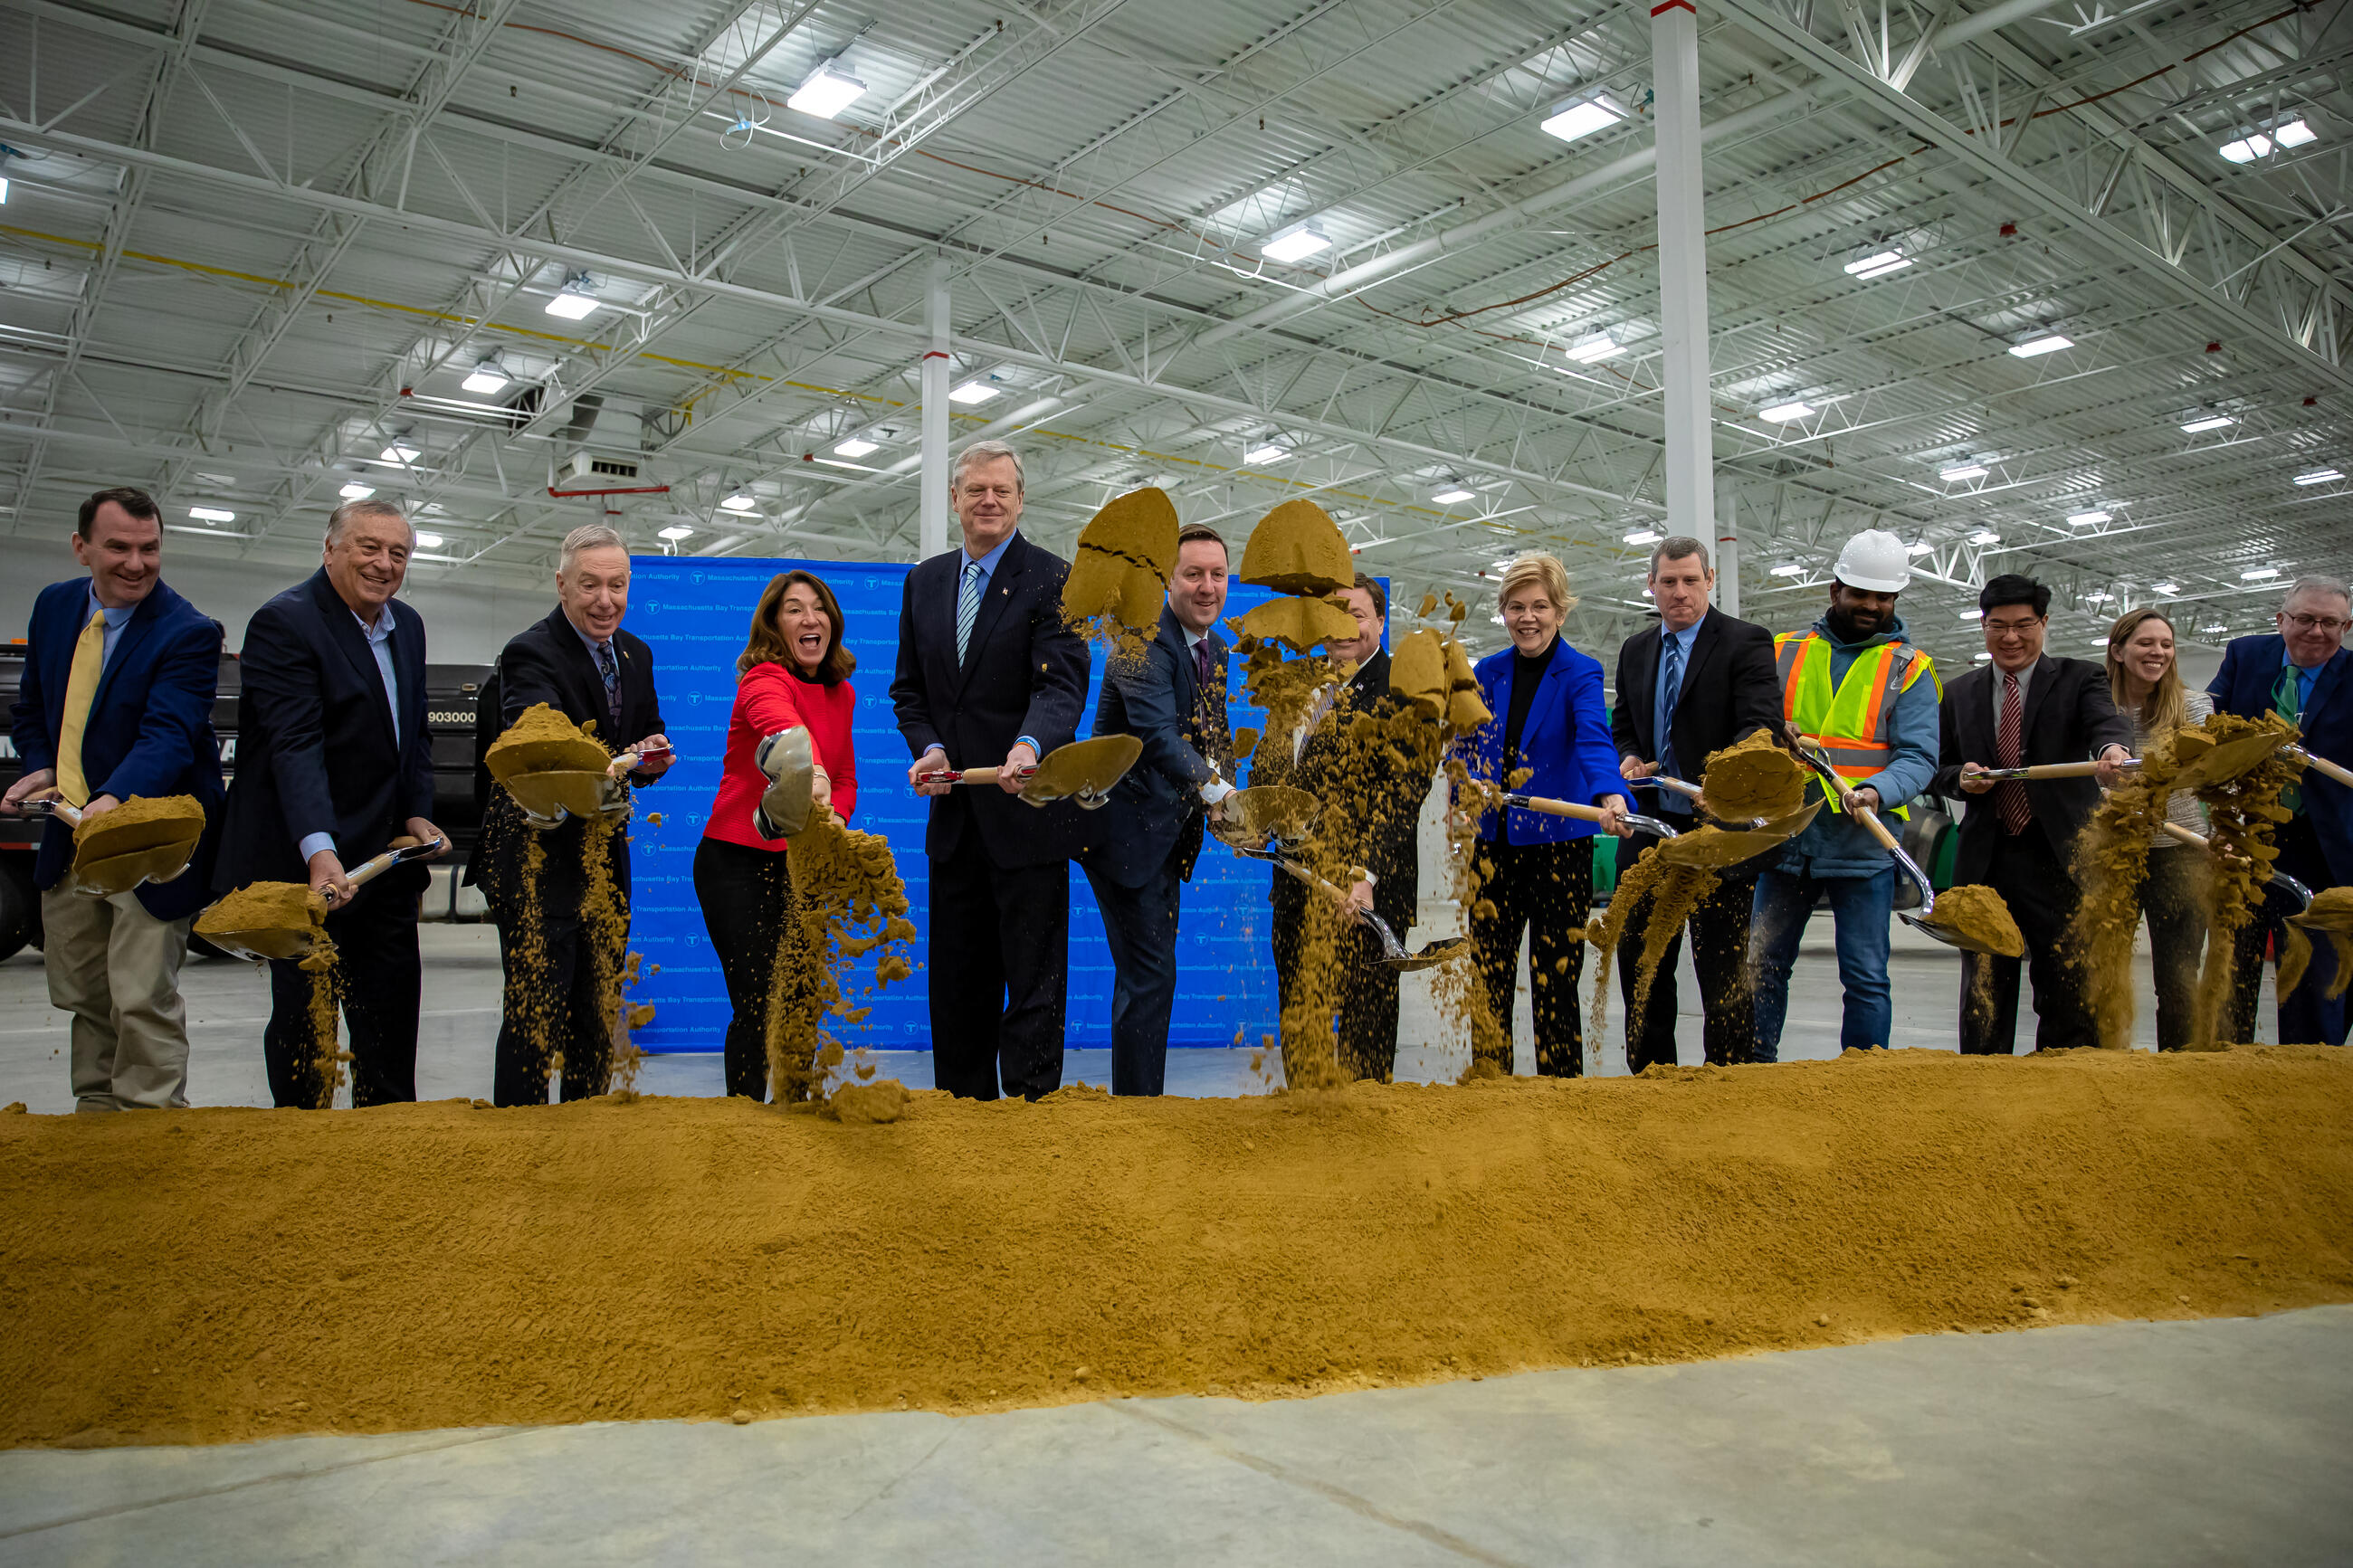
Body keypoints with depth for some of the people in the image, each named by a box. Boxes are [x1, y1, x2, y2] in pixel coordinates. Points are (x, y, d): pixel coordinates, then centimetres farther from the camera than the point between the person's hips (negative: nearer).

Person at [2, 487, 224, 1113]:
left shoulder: (189, 633, -16)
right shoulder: (54, 605, 6)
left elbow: (169, 735, -28)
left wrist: (114, 800, -45)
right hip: (68, 837, 7)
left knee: (143, 1002, -9)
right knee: (82, 997, 18)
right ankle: (95, 1113, 34)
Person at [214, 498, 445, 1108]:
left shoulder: (407, 626, 11)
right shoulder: (284, 623, -14)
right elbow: (296, 746, -25)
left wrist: (418, 812, 3)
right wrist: (320, 851, -35)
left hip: (385, 856, 7)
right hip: (306, 859, -7)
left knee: (394, 1006, 12)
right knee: (302, 1013, 3)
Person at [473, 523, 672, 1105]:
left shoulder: (636, 654, 9)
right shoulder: (530, 653, -15)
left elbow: (649, 735, 18)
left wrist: (651, 757, -7)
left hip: (607, 856, 7)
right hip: (539, 860, -7)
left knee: (599, 1013, 15)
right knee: (535, 1013, -5)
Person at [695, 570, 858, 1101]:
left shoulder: (840, 693, 7)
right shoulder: (763, 680, -15)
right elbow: (782, 725, -39)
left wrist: (832, 818, -10)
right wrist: (812, 770, -61)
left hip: (804, 864, 7)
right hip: (738, 861, -6)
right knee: (756, 1008, -6)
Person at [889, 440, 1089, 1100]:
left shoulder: (1054, 580, -6)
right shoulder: (924, 581, 12)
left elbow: (1061, 685, -18)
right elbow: (909, 687, 14)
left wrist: (1029, 746, -38)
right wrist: (929, 747, -5)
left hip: (1027, 818, -6)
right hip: (954, 819, 6)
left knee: (1034, 986, 0)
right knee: (957, 988, 15)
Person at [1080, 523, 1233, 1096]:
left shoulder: (1215, 648, 11)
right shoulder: (1145, 640, -18)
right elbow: (1157, 733, -31)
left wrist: (1222, 782, -4)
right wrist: (1217, 793, -42)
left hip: (1168, 831, 9)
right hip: (1127, 828, -9)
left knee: (1152, 972, 16)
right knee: (1148, 974, -9)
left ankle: (1139, 1093, 28)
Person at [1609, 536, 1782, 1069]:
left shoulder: (1747, 643, -6)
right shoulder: (1635, 650, 13)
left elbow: (1762, 725, -17)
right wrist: (1629, 759, -1)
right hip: (1651, 833, 6)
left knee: (1724, 973, 0)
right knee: (1640, 966, 12)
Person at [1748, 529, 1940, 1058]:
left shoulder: (1909, 668, 4)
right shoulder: (1783, 653, 10)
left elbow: (1918, 755, -5)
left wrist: (1876, 791, -25)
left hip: (1863, 844, -2)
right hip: (1786, 838, 2)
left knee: (1866, 977, 1)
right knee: (1762, 965, 8)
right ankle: (1756, 1070, 20)